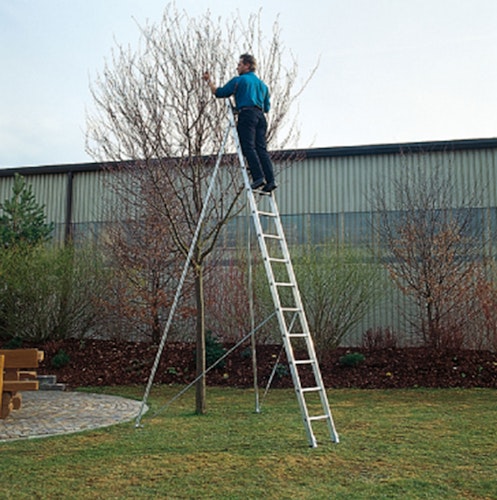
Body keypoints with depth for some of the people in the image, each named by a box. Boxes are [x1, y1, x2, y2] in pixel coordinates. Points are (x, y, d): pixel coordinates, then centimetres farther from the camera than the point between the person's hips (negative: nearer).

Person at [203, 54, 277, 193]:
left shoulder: (239, 80, 7)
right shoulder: (262, 84, 27)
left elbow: (219, 92, 9)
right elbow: (267, 107, 26)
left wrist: (209, 81, 23)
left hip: (247, 115, -6)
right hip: (260, 116, 6)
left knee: (249, 148, -11)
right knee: (261, 149, 0)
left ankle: (258, 177, -23)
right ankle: (270, 180, -11)